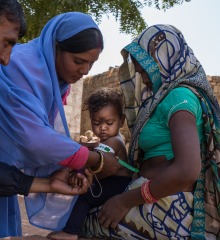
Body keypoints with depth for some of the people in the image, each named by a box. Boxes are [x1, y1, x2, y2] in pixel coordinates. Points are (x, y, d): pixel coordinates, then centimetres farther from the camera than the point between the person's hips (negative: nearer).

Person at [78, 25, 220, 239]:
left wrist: (126, 201, -17)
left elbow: (187, 171, -26)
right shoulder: (167, 96, 17)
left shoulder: (180, 95, -12)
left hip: (165, 207, -9)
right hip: (161, 204, 9)